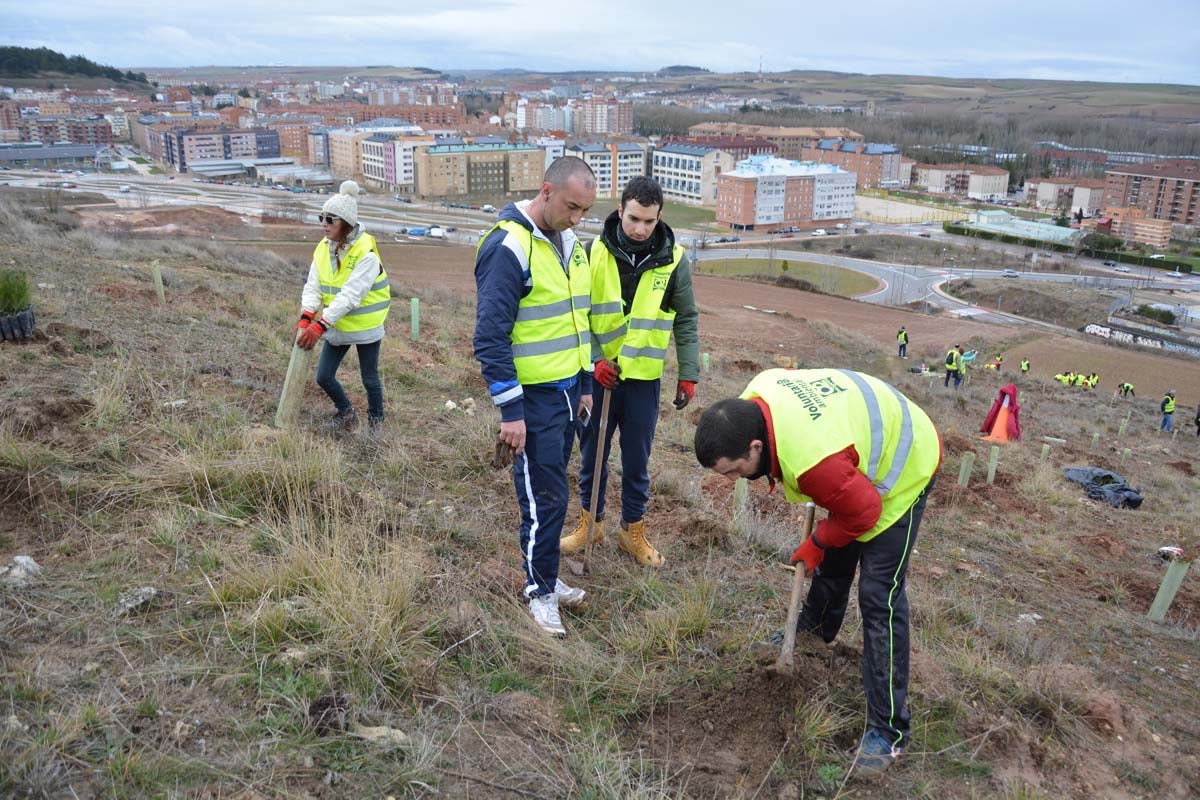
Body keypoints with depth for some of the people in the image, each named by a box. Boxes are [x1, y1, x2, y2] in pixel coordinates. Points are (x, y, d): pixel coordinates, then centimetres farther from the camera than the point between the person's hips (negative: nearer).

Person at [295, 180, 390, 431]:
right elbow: (313, 287, -6)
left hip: (365, 326, -6)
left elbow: (350, 296, -30)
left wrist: (319, 326, -36)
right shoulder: (323, 248, -1)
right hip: (336, 326, 6)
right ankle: (346, 413, 34)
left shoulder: (366, 253, -23)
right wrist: (306, 319, -24)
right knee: (324, 377, 8)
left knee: (370, 379, 8)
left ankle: (376, 422, 31)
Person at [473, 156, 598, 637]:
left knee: (552, 492, 16)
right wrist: (509, 411, -20)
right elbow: (490, 337, -20)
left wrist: (585, 384, 18)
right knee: (545, 498, 0)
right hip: (533, 397, -8)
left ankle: (545, 576, 30)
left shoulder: (569, 242, 9)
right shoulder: (508, 247, -18)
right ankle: (540, 592, 17)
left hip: (567, 391, 8)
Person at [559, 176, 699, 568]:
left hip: (643, 378, 0)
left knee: (637, 459, 11)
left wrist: (688, 374, -2)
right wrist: (593, 359, -13)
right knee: (592, 453, 13)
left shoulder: (673, 260, -5)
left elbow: (686, 320, 2)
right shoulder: (594, 253, -8)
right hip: (598, 374, 0)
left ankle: (633, 530, 28)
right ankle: (589, 522, 32)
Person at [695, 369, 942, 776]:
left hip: (902, 466, -8)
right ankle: (818, 625, 52)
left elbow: (862, 513, -28)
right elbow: (787, 374, 4)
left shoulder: (812, 462, -45)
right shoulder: (755, 394, -21)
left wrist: (815, 545, -9)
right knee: (834, 556, 25)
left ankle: (888, 730, -3)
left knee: (879, 597, -11)